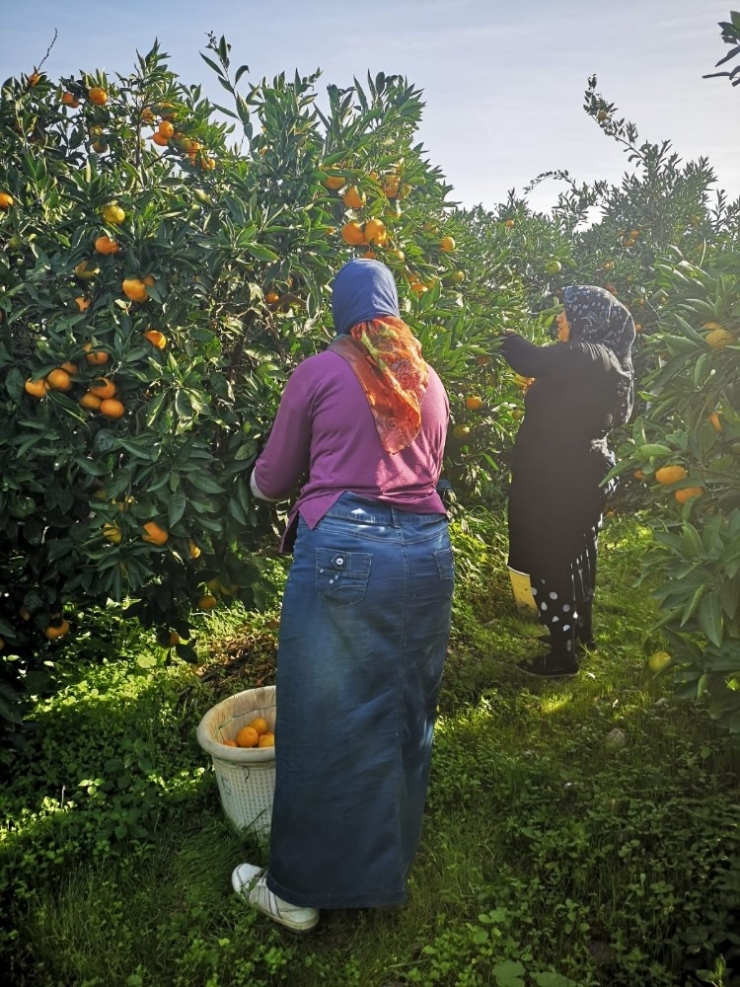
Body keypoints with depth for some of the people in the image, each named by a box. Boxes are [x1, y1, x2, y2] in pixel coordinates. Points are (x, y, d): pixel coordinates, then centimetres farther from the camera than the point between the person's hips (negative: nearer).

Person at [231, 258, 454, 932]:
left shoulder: (319, 372, 2)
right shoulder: (429, 381, 15)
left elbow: (271, 481, 9)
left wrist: (260, 482, 32)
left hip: (342, 550, -5)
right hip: (427, 551, 5)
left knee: (323, 722, 6)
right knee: (407, 715, 19)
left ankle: (298, 891, 25)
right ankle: (389, 863, 41)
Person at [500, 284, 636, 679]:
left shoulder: (583, 357, -20)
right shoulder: (607, 361, 9)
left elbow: (529, 360, -25)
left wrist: (508, 338, -5)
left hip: (558, 478, -10)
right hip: (585, 472, 10)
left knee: (548, 558, 0)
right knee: (576, 551, 22)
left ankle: (563, 653, 10)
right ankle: (582, 630, 39)